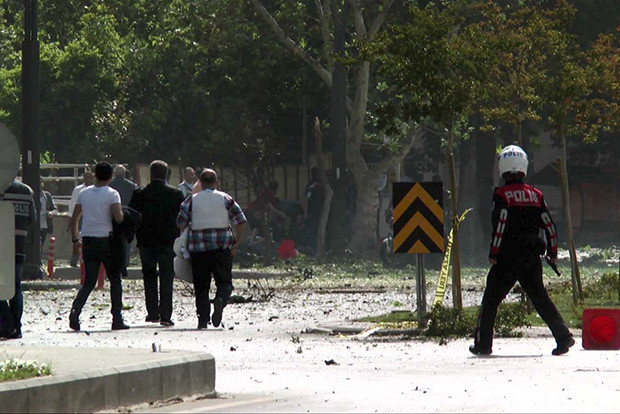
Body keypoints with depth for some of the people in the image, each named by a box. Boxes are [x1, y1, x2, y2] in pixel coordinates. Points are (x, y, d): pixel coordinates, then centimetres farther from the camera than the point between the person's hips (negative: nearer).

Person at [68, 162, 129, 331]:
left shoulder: (84, 193, 7)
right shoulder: (112, 194, -6)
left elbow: (74, 219, 9)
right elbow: (118, 217, -19)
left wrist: (75, 239, 18)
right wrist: (123, 215, 3)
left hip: (88, 241, 4)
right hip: (106, 240, -4)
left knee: (89, 281, 10)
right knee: (115, 279, 8)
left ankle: (75, 311, -13)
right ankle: (117, 319, 5)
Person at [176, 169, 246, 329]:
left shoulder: (191, 201, 4)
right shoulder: (226, 199, 4)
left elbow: (180, 223, 2)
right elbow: (239, 221, 0)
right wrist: (236, 243, 8)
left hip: (199, 248, 0)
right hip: (223, 247, 0)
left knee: (201, 286, 7)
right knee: (224, 281, 6)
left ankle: (203, 319, 2)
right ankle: (220, 300, -25)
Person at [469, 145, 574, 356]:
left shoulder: (502, 195, -9)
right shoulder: (536, 195, 6)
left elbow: (500, 227, -14)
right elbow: (549, 226, 7)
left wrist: (493, 255, -6)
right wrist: (552, 253, 18)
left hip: (507, 259, -4)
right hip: (531, 258, 4)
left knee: (491, 299, 7)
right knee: (540, 298, 9)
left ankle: (482, 343, 8)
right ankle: (563, 336, -3)